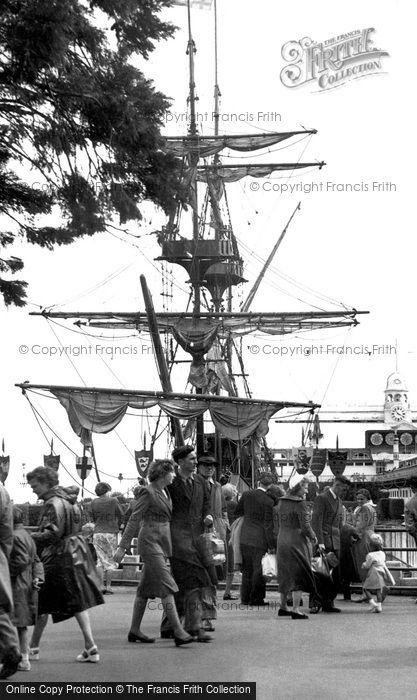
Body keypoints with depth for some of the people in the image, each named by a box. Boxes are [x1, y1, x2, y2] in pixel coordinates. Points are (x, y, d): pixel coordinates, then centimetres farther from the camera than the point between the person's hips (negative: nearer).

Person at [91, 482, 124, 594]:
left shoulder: (94, 502, 4)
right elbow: (121, 515, 5)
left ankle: (102, 586, 2)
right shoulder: (113, 501, -3)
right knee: (110, 561, 4)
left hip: (97, 533, 2)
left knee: (100, 560, 7)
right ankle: (108, 586, 1)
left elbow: (93, 517, 11)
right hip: (111, 533, -2)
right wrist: (117, 527, 20)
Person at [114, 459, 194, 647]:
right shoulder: (148, 493, -13)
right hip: (150, 541, -9)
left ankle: (134, 631, 18)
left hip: (163, 542, 9)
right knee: (167, 586, -14)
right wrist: (122, 546, -13)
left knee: (146, 588, 12)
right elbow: (134, 520, -12)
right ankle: (178, 632, -19)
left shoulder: (165, 492, 13)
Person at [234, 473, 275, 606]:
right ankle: (256, 598, 8)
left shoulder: (246, 495, 0)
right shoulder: (268, 501, -14)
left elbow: (237, 513, 10)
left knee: (247, 570, 15)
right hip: (259, 540, -5)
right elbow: (268, 526, -13)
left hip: (244, 538, 5)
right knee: (259, 570, 5)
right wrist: (271, 546, -7)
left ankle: (245, 598, 20)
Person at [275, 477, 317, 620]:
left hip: (282, 541, 7)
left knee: (286, 575, 18)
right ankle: (295, 610, -4)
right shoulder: (300, 504, -15)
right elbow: (305, 526, -17)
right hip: (298, 542, -7)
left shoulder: (281, 502, 7)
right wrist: (313, 537, -1)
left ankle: (283, 607, 26)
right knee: (299, 575, -1)